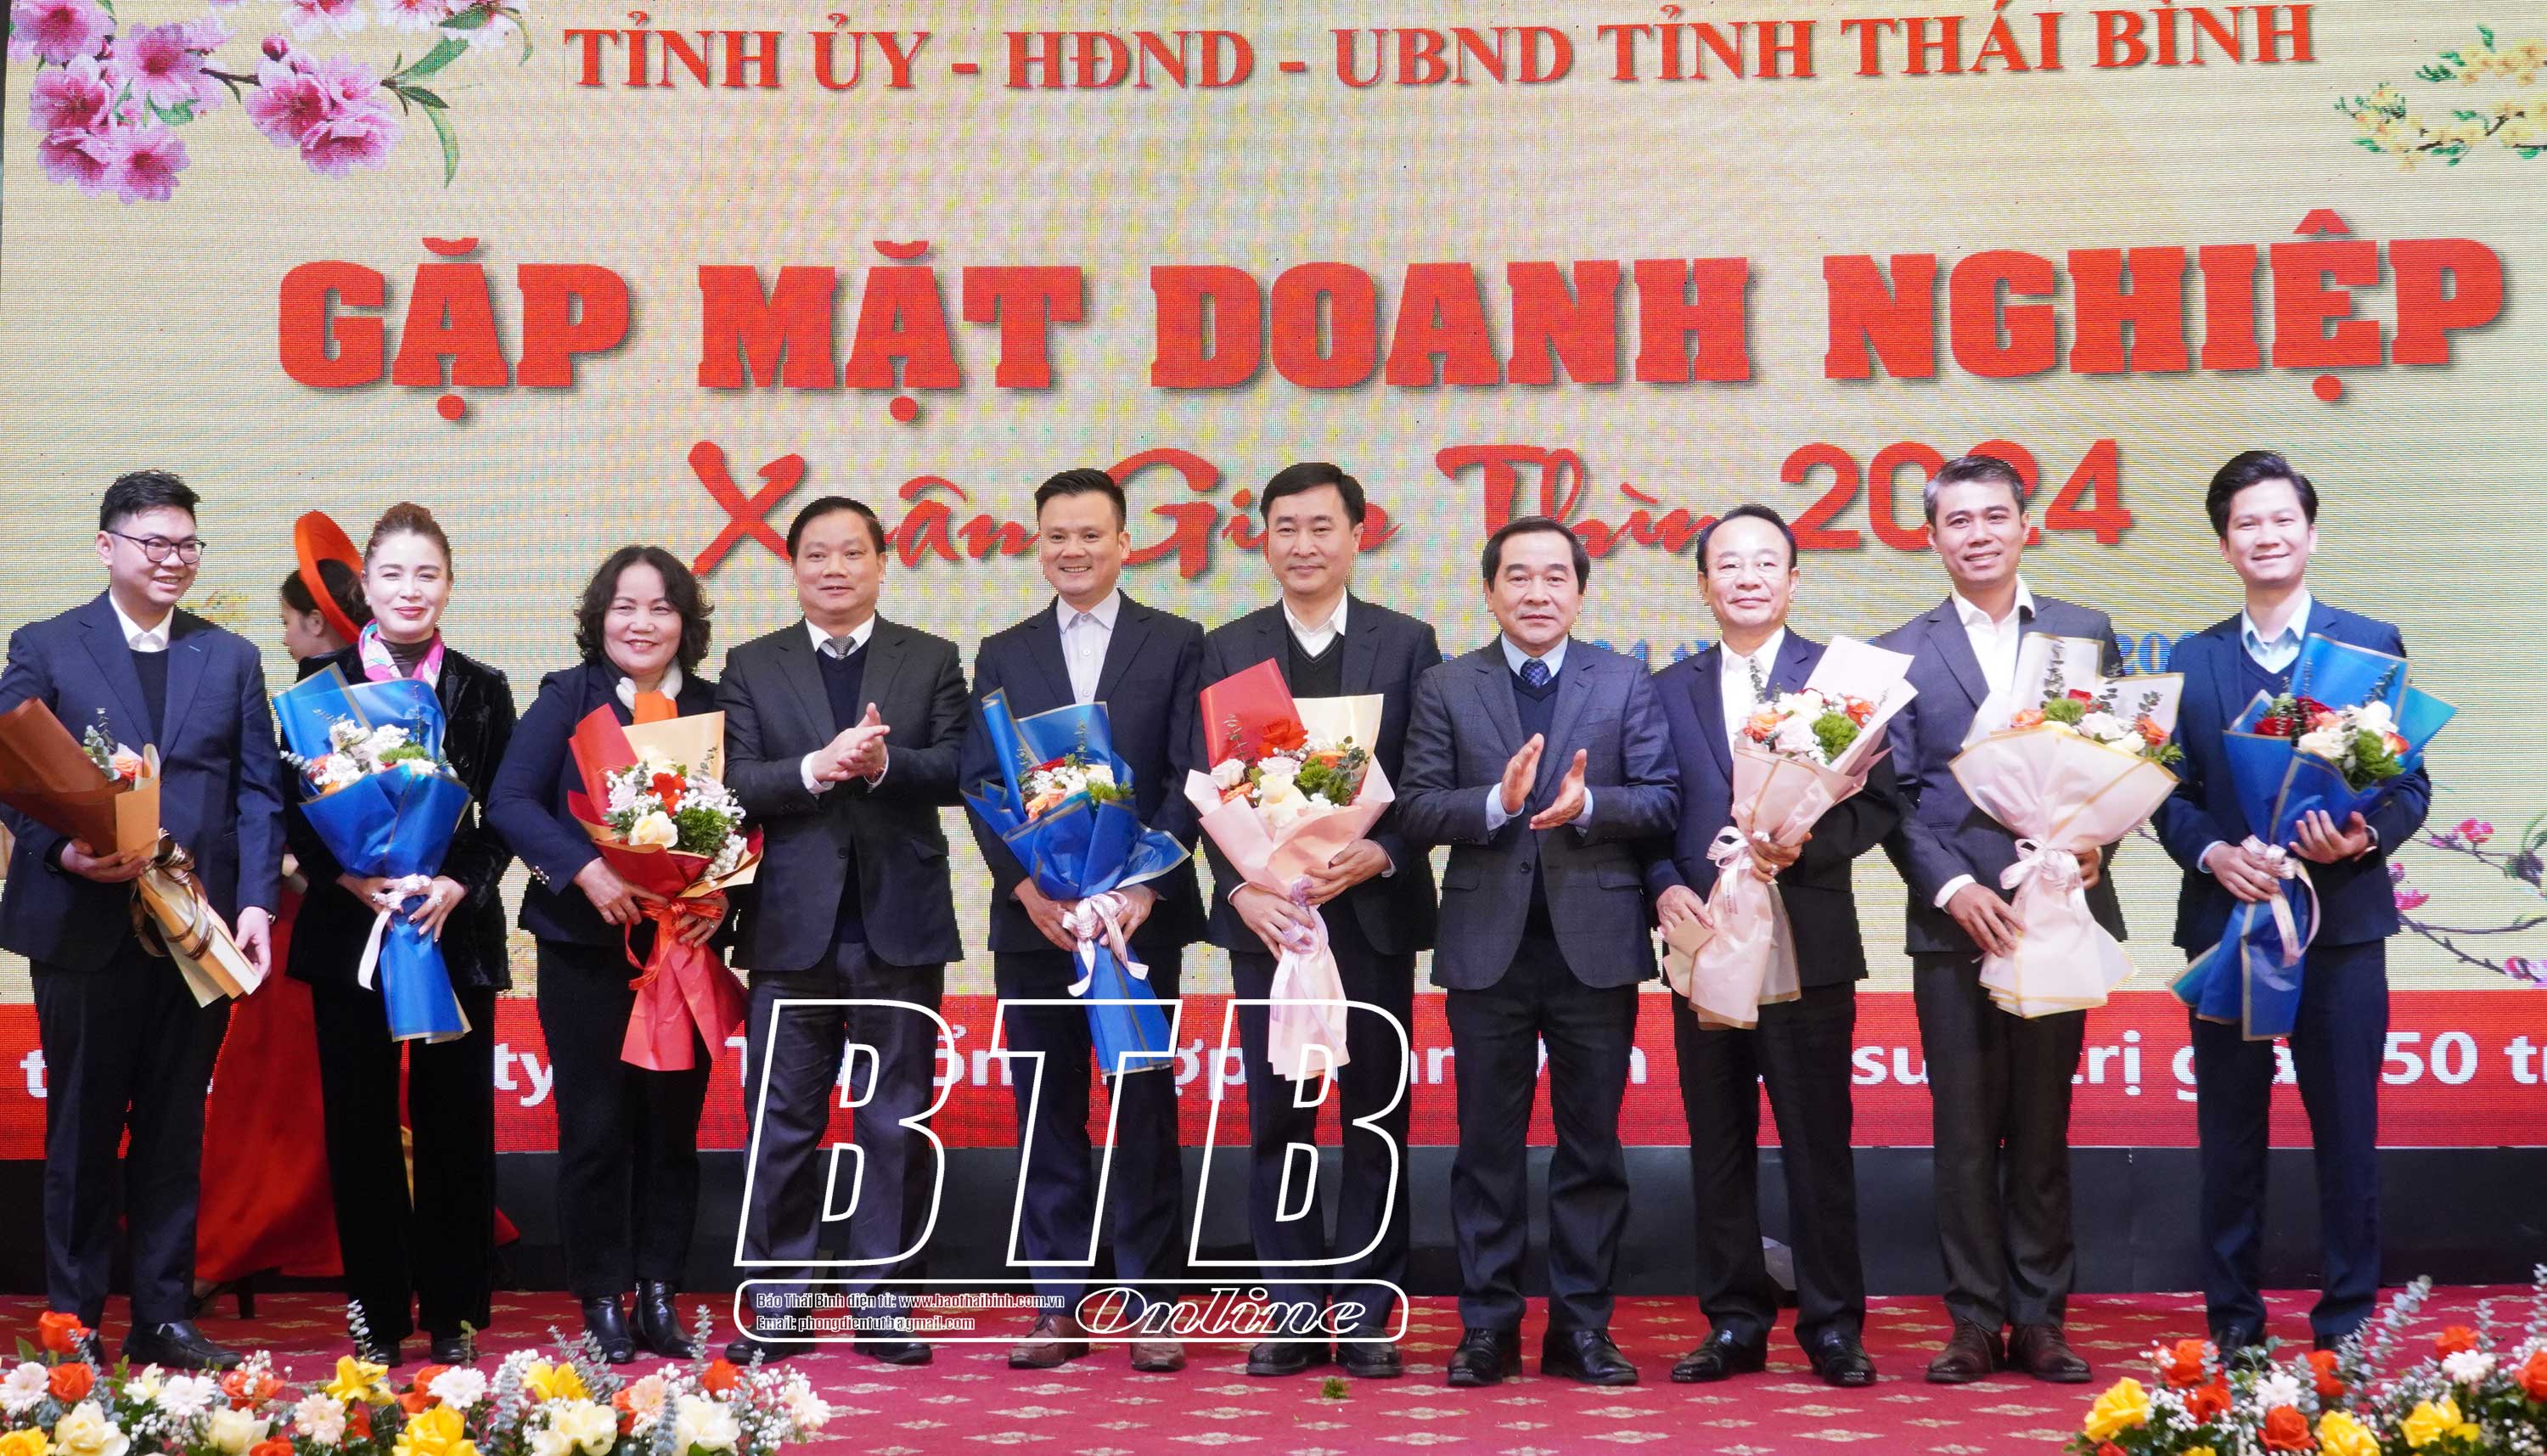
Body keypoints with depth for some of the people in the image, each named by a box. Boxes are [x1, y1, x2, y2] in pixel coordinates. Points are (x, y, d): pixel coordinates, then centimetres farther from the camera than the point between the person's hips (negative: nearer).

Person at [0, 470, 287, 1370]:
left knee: (175, 1132, 8)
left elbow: (258, 792, 7)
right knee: (81, 1132, 6)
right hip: (86, 927, -2)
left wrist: (256, 902, -5)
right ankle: (73, 1322, 16)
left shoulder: (231, 658, 11)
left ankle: (164, 1318, 16)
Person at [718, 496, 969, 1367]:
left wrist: (883, 762, -20)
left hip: (901, 923, 0)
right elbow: (737, 784, -3)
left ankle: (885, 1307, 13)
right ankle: (775, 1310, 11)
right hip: (794, 926, 0)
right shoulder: (752, 668, 9)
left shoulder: (932, 661, 9)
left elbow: (957, 767, -3)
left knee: (896, 1123, 5)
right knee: (781, 1123, 4)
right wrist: (817, 767, -19)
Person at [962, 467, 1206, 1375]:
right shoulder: (1003, 655, 12)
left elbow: (1189, 778, -2)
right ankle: (1058, 1304, 12)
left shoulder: (1176, 645, 5)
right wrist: (1029, 885, -9)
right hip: (1032, 915, 2)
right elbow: (981, 783, 5)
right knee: (1047, 1111, 5)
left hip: (1140, 913, -2)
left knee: (1144, 1106, 1)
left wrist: (1146, 887, -13)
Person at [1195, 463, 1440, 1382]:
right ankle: (1293, 1312, 12)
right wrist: (1242, 890, -11)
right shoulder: (1227, 650, 8)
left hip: (1374, 910, -1)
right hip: (1264, 914, 1)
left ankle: (1367, 1314, 12)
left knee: (1377, 1118, 3)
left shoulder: (1407, 643, 5)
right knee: (1276, 1120, 4)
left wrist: (1383, 852, -16)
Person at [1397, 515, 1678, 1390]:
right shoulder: (1445, 689, 6)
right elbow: (1416, 809, -2)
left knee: (1592, 1144, 6)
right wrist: (1497, 802, -19)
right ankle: (1488, 1326, 13)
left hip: (1596, 944, 0)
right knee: (1488, 1145, 6)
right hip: (1488, 946, 0)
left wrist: (1586, 804, -19)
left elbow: (1662, 800, -1)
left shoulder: (1626, 684, 6)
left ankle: (1581, 1327, 14)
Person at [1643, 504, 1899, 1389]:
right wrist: (1665, 884, -6)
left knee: (1817, 1142, 0)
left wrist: (1803, 845, -18)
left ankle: (1833, 1326, 10)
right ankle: (1734, 1324, 16)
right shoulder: (1668, 691, 13)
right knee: (1718, 1144, 8)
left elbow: (1878, 801, -3)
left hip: (1809, 941, -3)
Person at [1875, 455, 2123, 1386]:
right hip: (1954, 918, -1)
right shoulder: (1901, 653, 6)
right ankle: (1975, 1322, 10)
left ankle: (2039, 1319, 14)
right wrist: (1952, 886, -12)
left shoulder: (2086, 633, 10)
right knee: (1965, 1128, 3)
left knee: (2043, 1125, 7)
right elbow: (1895, 796, 1)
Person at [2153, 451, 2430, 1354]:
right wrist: (2213, 853, -13)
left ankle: (2349, 1320, 14)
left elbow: (2411, 785, 1)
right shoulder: (2193, 660, 9)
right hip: (2226, 920, 2)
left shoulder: (2372, 644, 4)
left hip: (2340, 922, -1)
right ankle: (2232, 1317, 18)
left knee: (2346, 1133, 3)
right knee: (2229, 1134, 8)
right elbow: (2171, 793, 6)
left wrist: (2364, 837, -18)